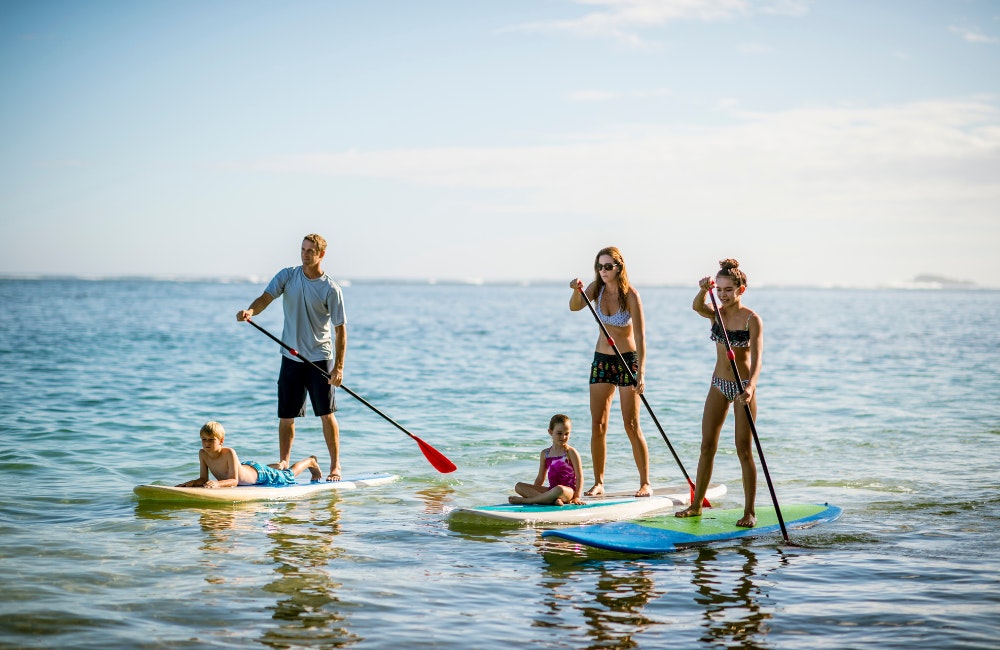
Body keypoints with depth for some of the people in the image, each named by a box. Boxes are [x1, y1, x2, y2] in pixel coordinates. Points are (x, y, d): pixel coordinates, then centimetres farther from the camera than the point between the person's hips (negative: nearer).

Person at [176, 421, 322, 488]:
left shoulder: (229, 453, -42)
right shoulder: (203, 454, -26)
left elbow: (234, 480, -44)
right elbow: (203, 478, -21)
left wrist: (217, 484, -63)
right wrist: (191, 483, -42)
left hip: (258, 473, -5)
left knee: (289, 475, 21)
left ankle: (310, 461, 48)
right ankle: (277, 466, 68)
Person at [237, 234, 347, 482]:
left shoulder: (331, 289, -9)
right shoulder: (287, 276, 1)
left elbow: (340, 329, -8)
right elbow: (266, 297, -11)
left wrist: (339, 366, -13)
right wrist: (251, 310, -34)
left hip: (320, 358, -3)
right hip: (291, 357, 3)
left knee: (326, 413, -2)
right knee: (286, 415, 6)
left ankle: (335, 466, 7)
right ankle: (283, 462, 17)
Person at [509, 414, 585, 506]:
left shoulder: (571, 452, -1)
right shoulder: (545, 453, 12)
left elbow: (579, 477, -3)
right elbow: (540, 478, 17)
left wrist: (576, 497, -13)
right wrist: (533, 490, 4)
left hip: (568, 491, -5)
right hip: (551, 490, 5)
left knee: (559, 489, -43)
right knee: (519, 486, -9)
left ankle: (525, 500, -28)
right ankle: (552, 500, -29)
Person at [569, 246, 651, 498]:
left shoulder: (631, 296, -16)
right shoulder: (597, 288, -1)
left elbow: (640, 337, -21)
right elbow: (575, 307, -16)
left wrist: (640, 373, -28)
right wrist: (577, 291, -38)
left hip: (627, 359, -5)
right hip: (601, 358, 5)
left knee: (631, 425, -5)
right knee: (597, 425, 2)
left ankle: (645, 483, 2)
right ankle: (598, 483, 8)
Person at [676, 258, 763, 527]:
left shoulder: (752, 319, -12)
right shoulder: (717, 313, 3)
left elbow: (756, 358, -22)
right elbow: (697, 307, -21)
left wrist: (750, 387, -39)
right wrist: (703, 290, -42)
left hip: (743, 385, -5)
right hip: (719, 384, 5)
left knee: (744, 449, -3)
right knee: (707, 445, 8)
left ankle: (749, 511, 4)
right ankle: (696, 504, 17)